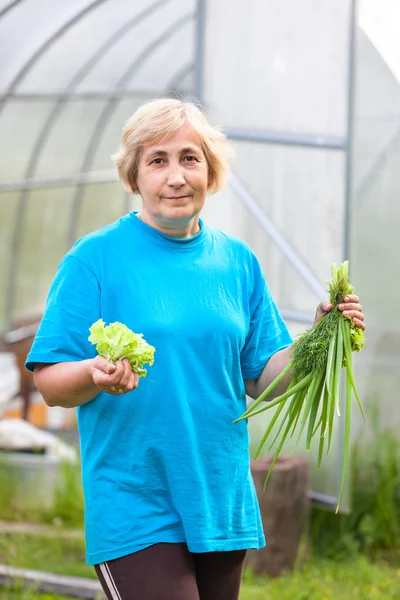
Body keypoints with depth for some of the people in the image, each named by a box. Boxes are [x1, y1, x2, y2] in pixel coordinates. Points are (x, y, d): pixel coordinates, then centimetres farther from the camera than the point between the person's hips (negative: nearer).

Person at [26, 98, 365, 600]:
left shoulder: (236, 260, 10)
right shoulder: (95, 258, -5)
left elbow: (263, 378, 12)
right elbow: (50, 384, -7)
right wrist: (96, 375, -27)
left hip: (223, 506, 5)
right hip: (135, 515, -5)